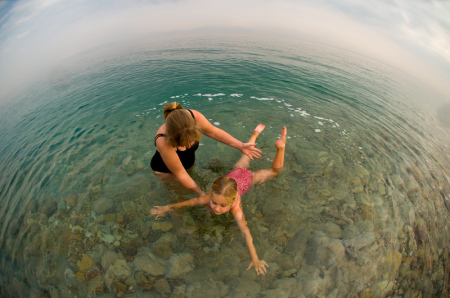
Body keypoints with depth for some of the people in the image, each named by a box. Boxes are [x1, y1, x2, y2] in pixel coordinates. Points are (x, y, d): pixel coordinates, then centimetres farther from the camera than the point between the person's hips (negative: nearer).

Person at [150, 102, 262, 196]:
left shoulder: (194, 116, -36)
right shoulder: (163, 142, -45)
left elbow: (214, 132, -15)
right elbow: (180, 174, -31)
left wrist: (241, 145, -18)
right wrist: (201, 193, -22)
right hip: (166, 171, -4)